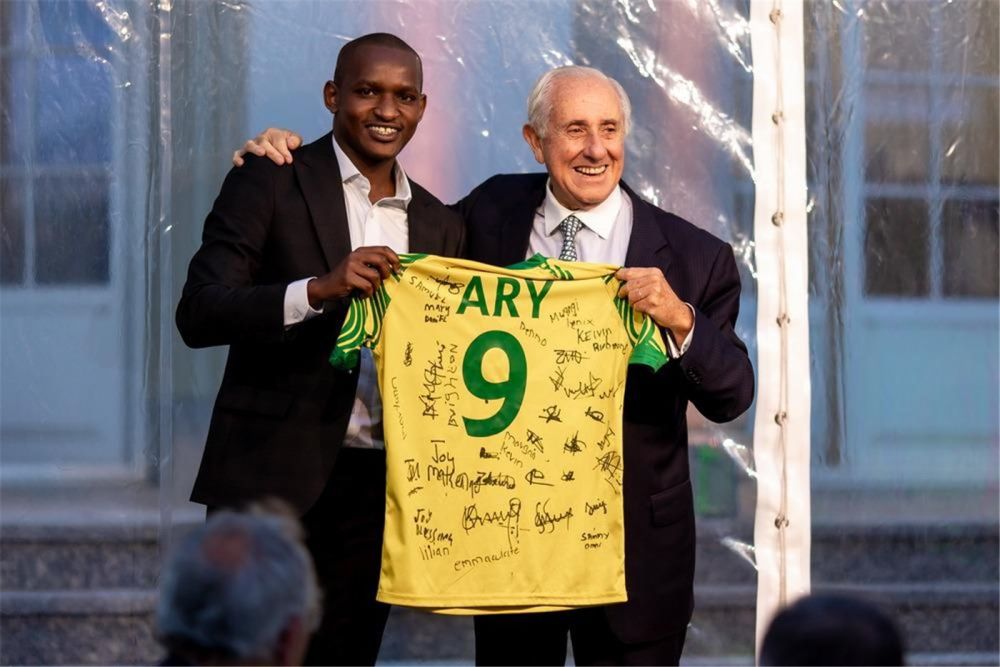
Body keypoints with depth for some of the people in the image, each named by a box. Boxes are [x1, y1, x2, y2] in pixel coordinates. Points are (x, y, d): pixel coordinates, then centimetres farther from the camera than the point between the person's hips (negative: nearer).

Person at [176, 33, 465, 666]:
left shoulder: (440, 225, 13)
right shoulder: (268, 184, -2)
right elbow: (198, 314, -12)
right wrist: (319, 289, -26)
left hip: (377, 488, 5)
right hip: (274, 478, -4)